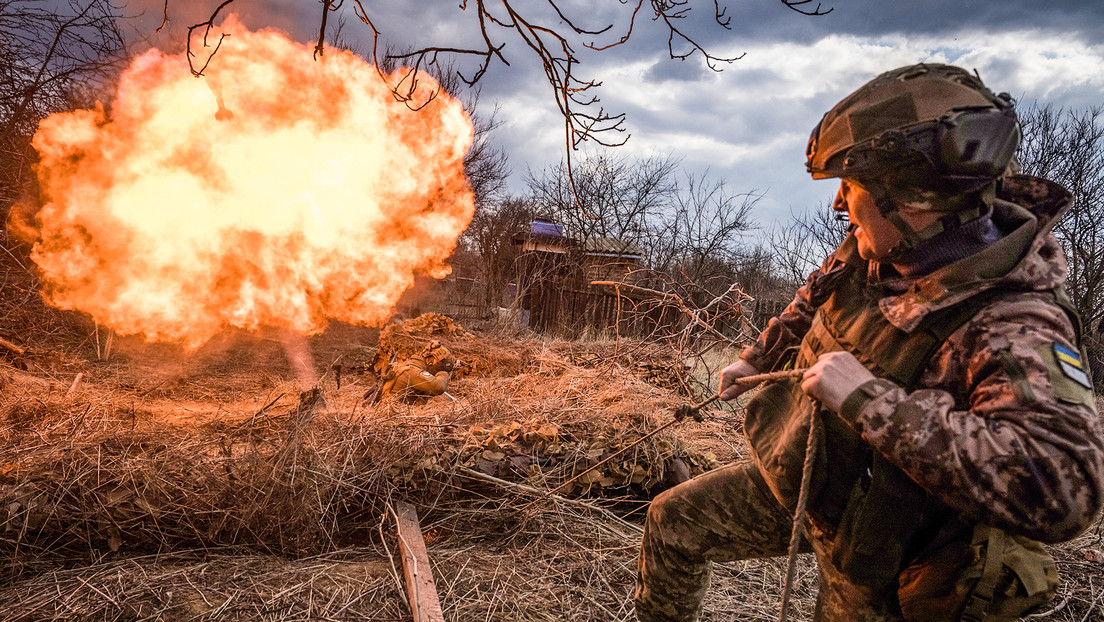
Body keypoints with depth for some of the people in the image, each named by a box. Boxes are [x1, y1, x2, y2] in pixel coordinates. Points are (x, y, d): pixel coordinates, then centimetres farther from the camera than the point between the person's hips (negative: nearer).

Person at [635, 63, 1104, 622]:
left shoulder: (1018, 329, -33)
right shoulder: (874, 251, -10)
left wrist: (873, 400, -45)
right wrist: (759, 357, 21)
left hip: (872, 552, -6)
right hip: (793, 481, 7)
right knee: (672, 522, 13)